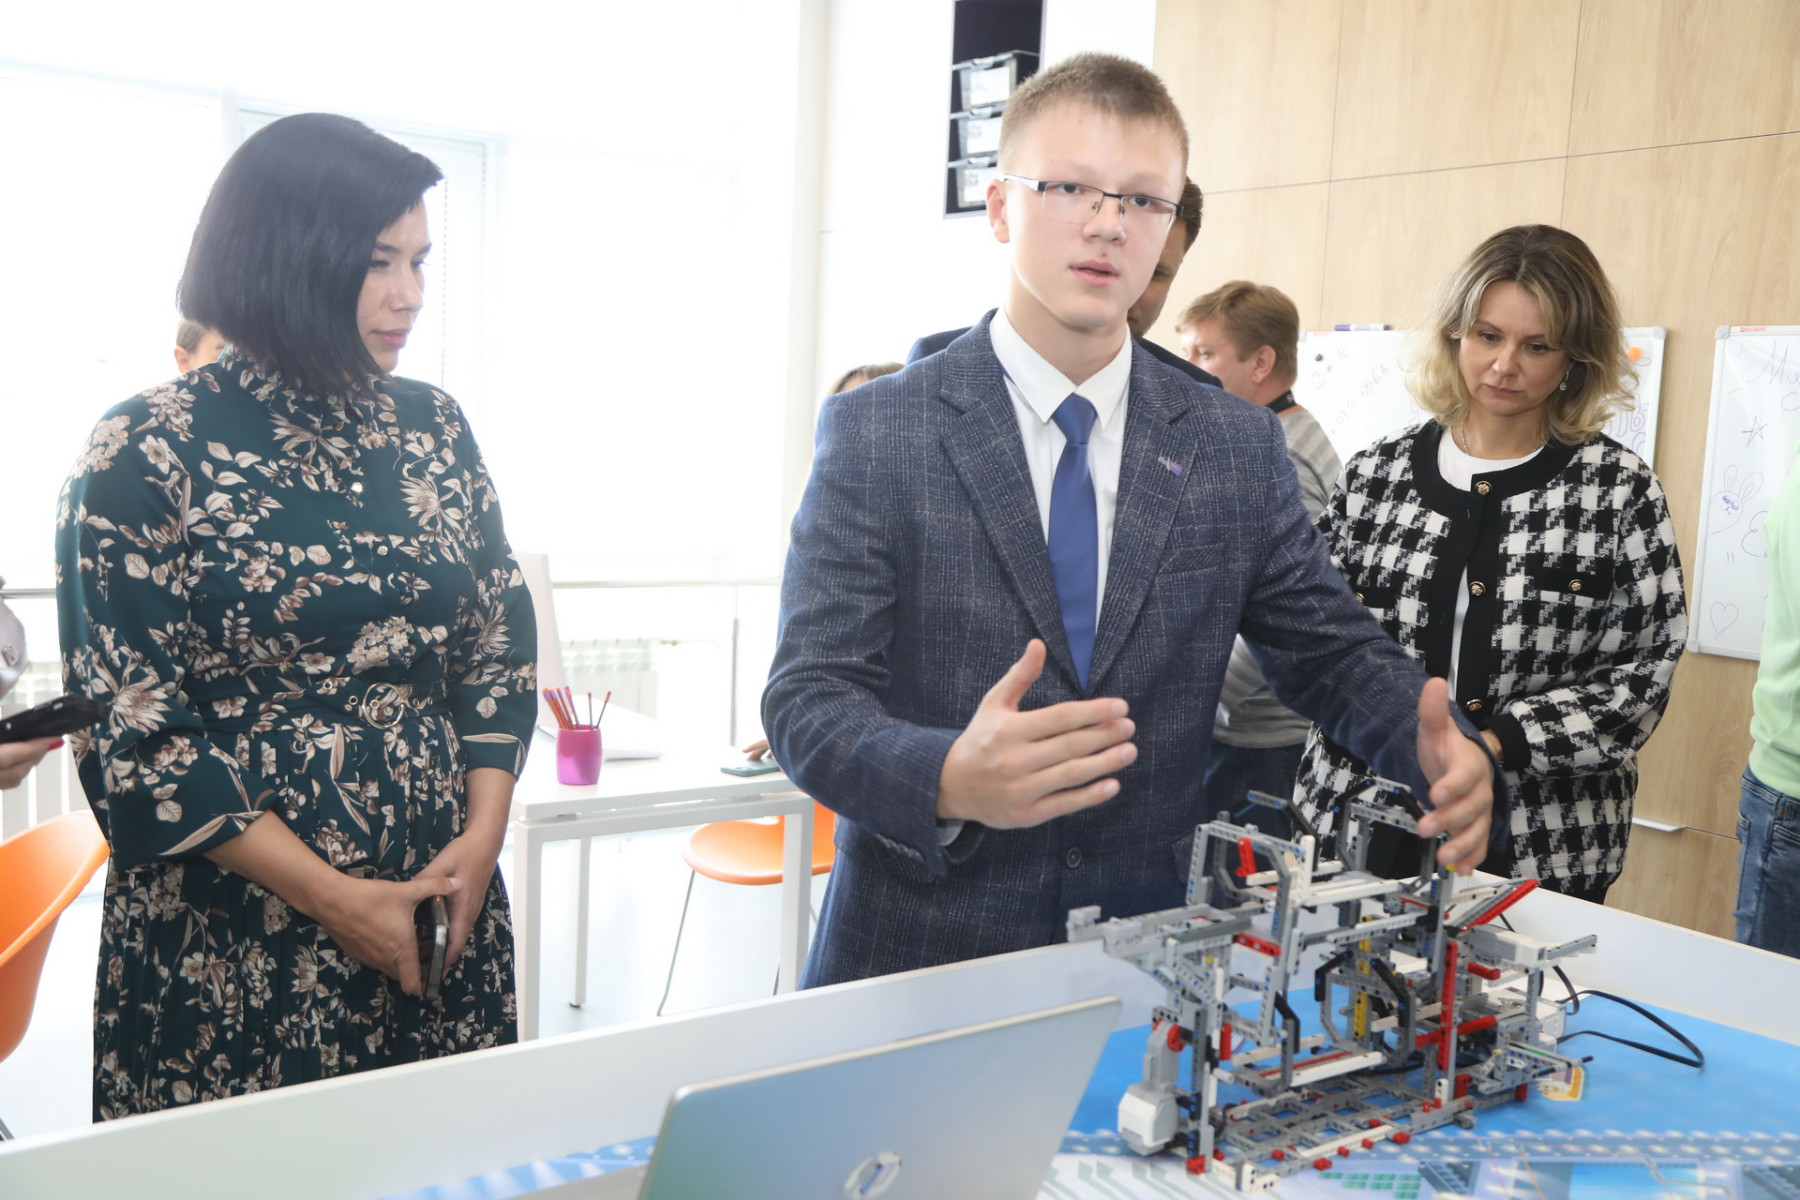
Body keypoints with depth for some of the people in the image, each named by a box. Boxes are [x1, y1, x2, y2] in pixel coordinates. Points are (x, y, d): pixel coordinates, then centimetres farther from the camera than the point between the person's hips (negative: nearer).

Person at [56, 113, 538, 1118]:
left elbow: (501, 641, 9)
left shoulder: (436, 429, 6)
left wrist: (483, 836, -5)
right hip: (226, 943, -4)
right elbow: (128, 727, -10)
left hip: (443, 912, 4)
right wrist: (333, 899, -12)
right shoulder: (148, 452, -7)